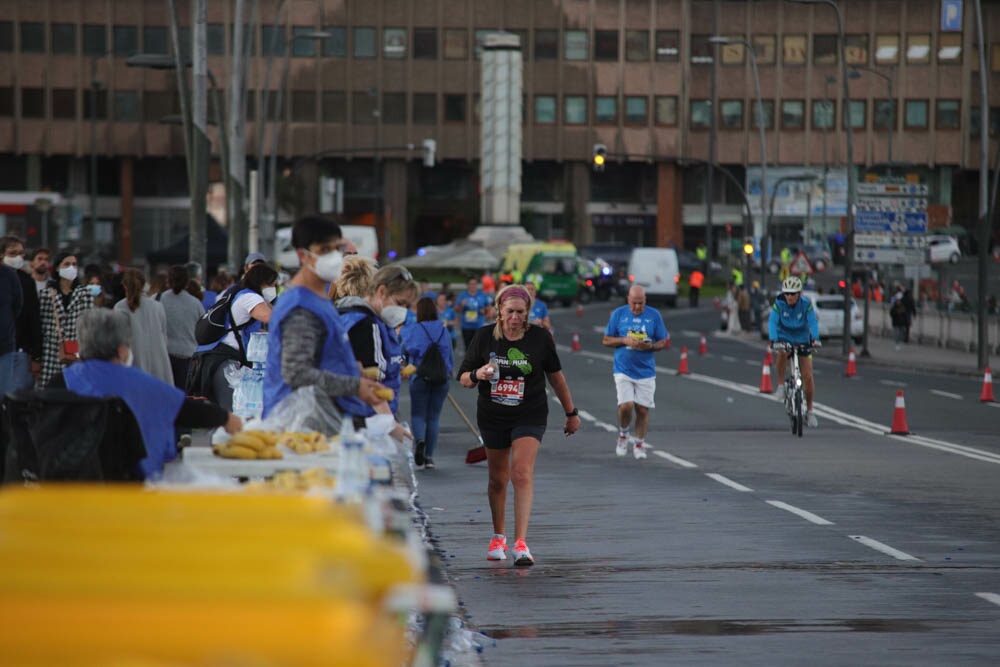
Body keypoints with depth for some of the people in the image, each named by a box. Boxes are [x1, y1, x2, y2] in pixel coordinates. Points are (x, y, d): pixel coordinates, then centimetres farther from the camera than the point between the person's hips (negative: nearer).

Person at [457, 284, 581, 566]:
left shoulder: (539, 338, -4)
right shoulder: (484, 337, -3)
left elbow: (555, 376, 9)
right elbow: (463, 377, 0)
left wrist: (571, 413, 17)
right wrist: (477, 375, -24)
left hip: (529, 417, -2)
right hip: (492, 417, 2)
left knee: (522, 473, -18)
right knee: (497, 479, 12)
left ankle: (521, 543, -22)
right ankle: (498, 537, 33)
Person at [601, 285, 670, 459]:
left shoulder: (654, 315, 3)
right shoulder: (619, 314, 2)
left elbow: (663, 341, 7)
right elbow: (605, 340, 5)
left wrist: (651, 346, -15)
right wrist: (625, 341, -12)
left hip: (646, 371, 1)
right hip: (623, 371, -1)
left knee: (643, 409, 2)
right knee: (626, 406, -15)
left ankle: (639, 445, 18)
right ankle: (623, 435, 13)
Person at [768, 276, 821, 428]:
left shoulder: (806, 304, -14)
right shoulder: (778, 304, -15)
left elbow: (813, 322, -24)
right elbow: (772, 322, -24)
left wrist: (814, 339, -43)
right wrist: (773, 340, -41)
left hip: (802, 341, 1)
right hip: (784, 338, -1)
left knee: (808, 376, -5)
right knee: (781, 353, -38)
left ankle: (809, 411, 10)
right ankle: (781, 384, -18)